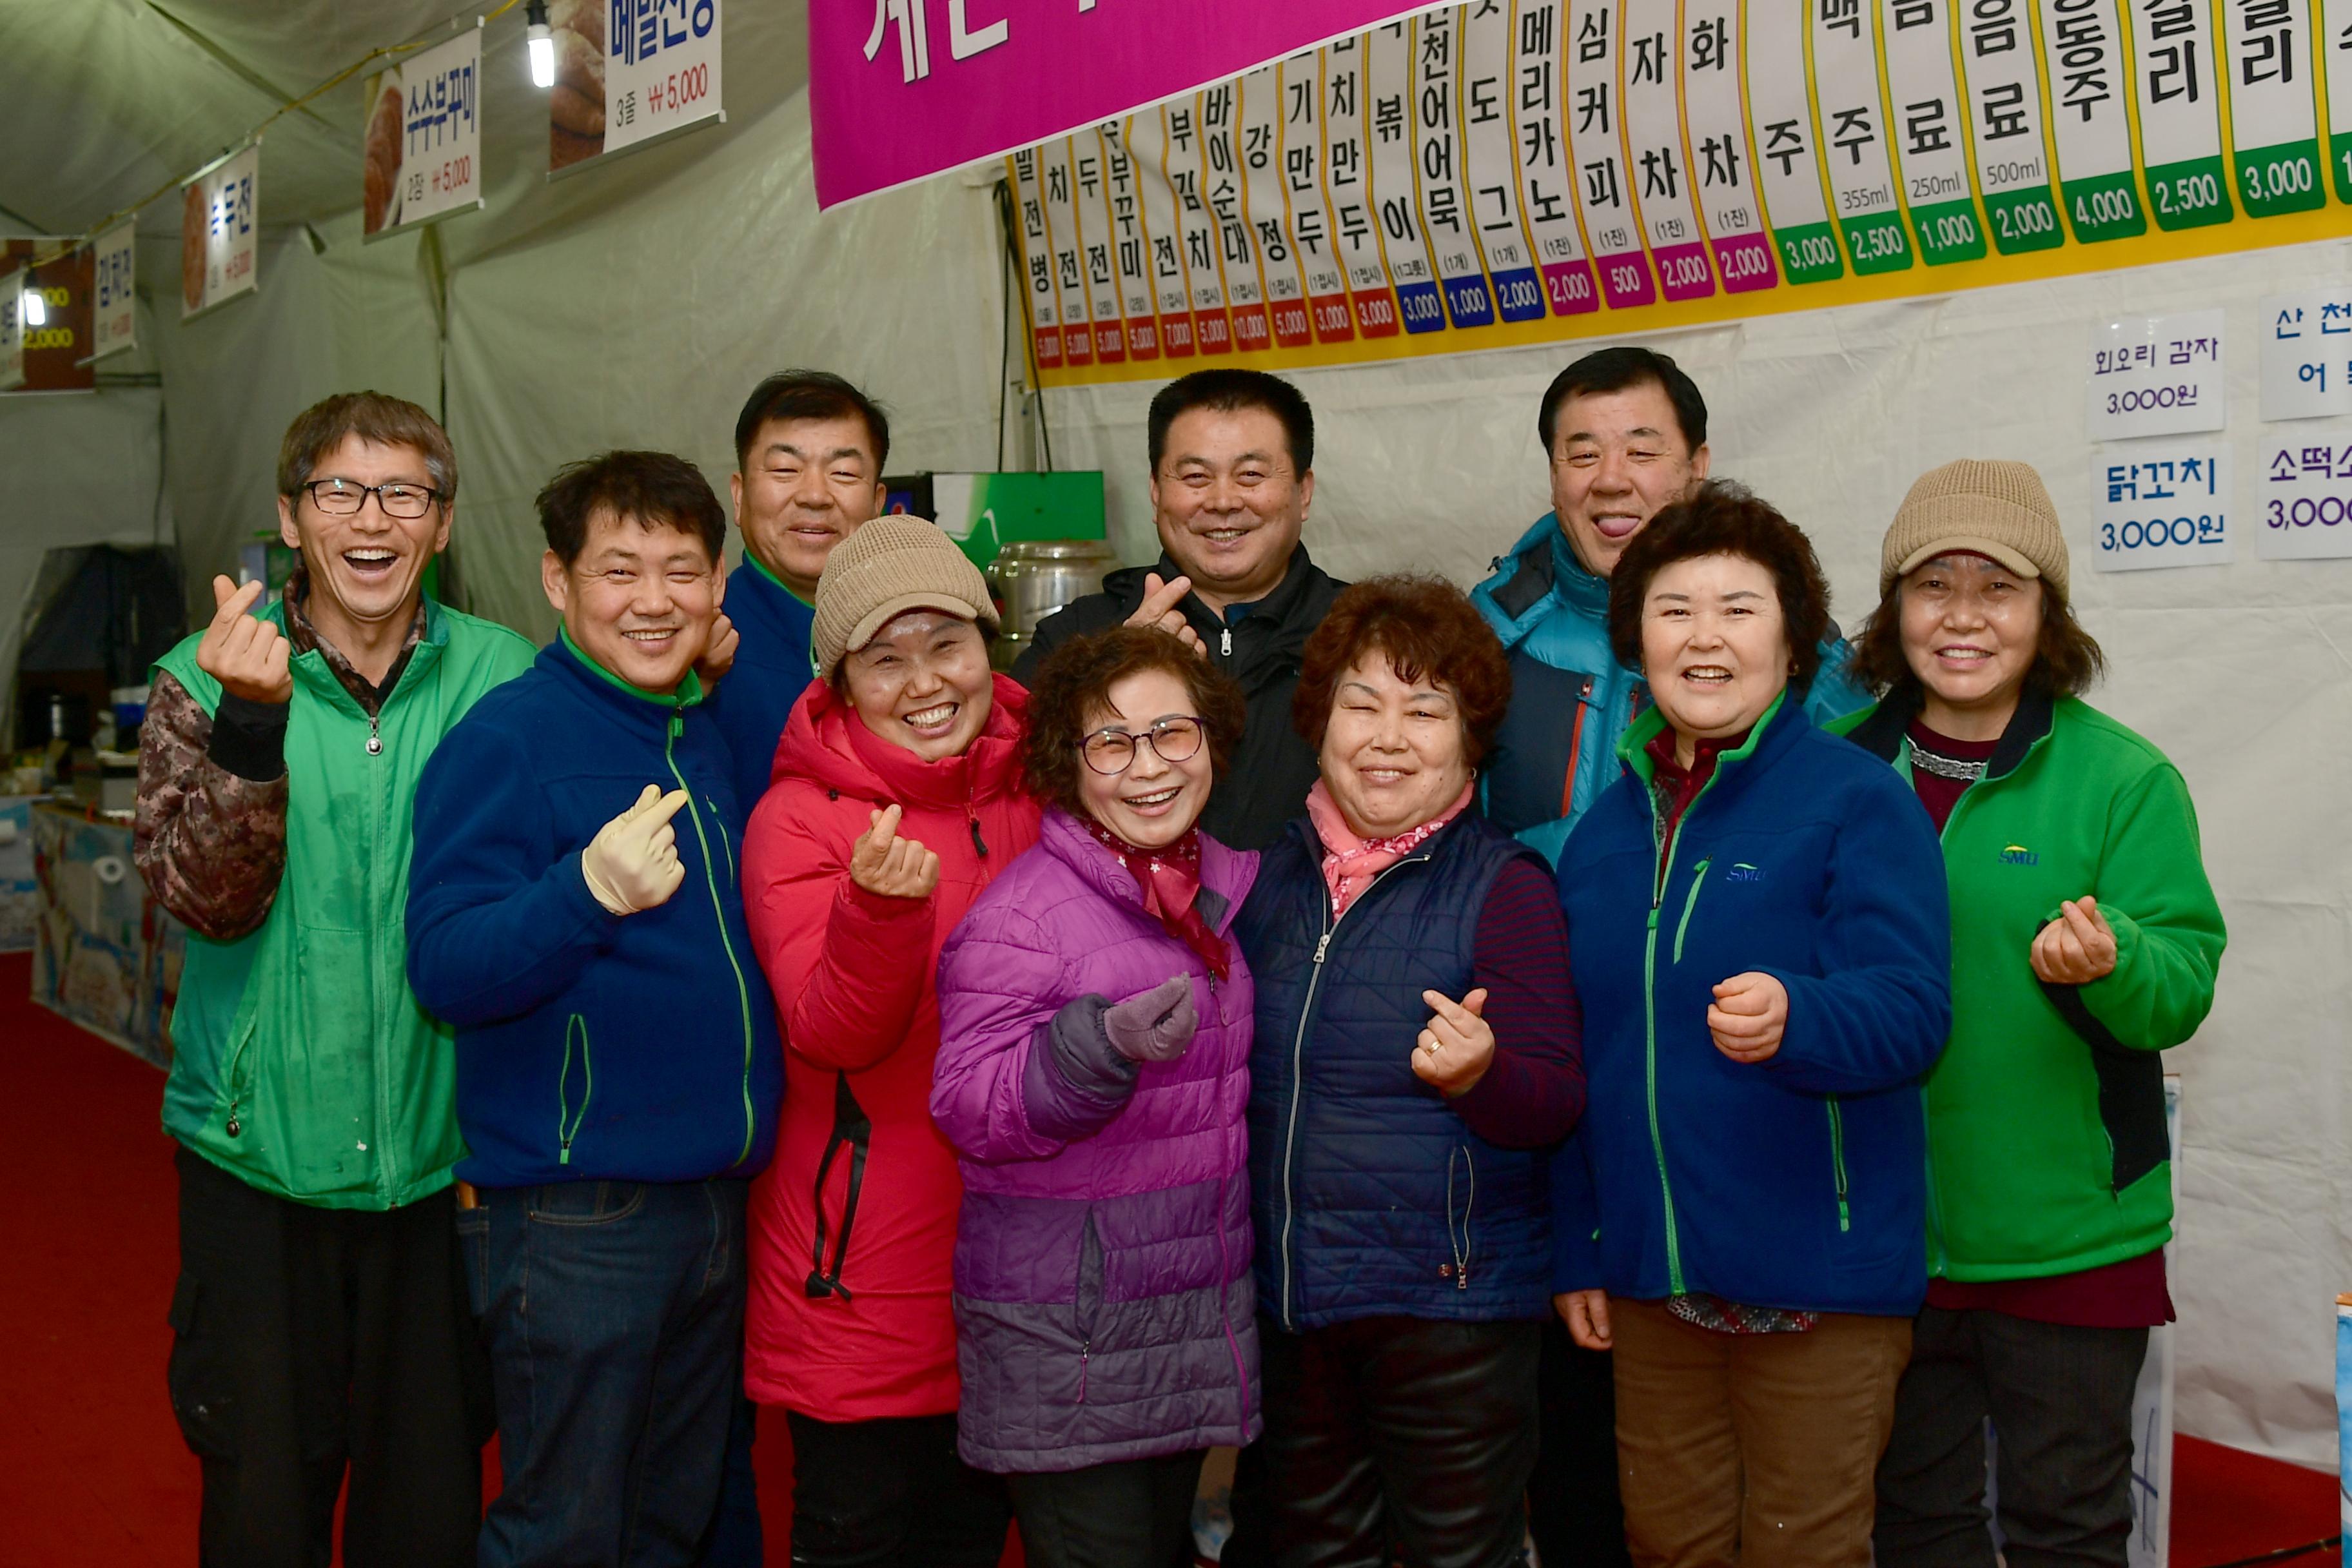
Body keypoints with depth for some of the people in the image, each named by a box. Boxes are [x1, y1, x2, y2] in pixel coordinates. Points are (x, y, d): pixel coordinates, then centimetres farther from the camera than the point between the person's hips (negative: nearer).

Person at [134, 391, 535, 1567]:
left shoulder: (504, 677, -1)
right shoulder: (209, 676, -3)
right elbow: (208, 899, -14)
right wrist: (249, 721, -27)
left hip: (444, 1152, 1)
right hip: (258, 1150, -1)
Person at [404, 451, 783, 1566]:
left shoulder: (718, 738, 11)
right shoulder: (505, 739, -11)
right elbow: (445, 971, -21)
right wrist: (590, 890, -34)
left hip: (717, 1196, 7)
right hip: (575, 1211, -7)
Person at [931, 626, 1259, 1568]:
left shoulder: (1230, 884, 7)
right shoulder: (1022, 913, -14)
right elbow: (967, 1108, -20)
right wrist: (1103, 1049, -32)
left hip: (1197, 1319, 7)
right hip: (1066, 1339, -7)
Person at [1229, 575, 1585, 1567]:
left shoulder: (1502, 884, -9)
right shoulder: (1274, 872, 4)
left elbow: (1553, 1105, -13)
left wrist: (1477, 1074, -34)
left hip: (1451, 1298, -5)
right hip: (1283, 1297, 5)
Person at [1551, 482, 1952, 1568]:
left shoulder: (1858, 801, -9)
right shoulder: (1606, 828, 10)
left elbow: (1910, 1010, -20)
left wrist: (1793, 1020, -41)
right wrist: (1578, 1251, 14)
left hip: (1818, 1275, -6)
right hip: (1650, 1276, 6)